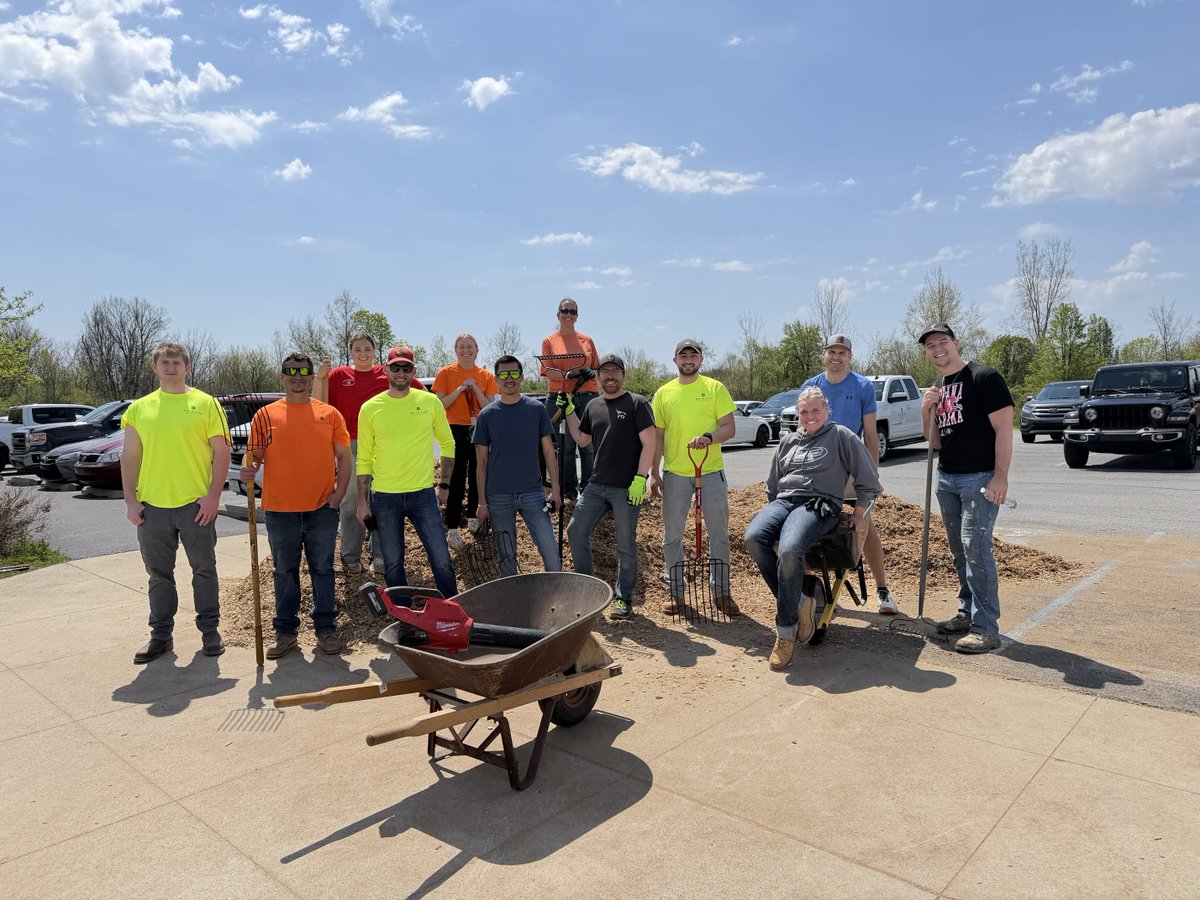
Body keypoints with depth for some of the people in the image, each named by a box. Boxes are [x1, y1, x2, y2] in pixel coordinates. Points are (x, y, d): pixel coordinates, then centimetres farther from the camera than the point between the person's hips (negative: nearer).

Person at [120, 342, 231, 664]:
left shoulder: (206, 403, 0)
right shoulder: (140, 408, 8)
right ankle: (161, 634, 24)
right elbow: (130, 457, 10)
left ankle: (209, 628, 20)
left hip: (196, 504, -3)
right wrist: (130, 500, 2)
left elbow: (221, 452, -3)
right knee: (159, 574, 12)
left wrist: (213, 496, -10)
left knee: (204, 569, 7)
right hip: (152, 505, 3)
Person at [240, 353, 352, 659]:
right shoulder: (266, 415, 5)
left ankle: (326, 629, 17)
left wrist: (339, 492, -4)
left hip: (321, 508, 0)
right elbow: (255, 455, 6)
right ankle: (286, 631, 20)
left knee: (322, 570, 7)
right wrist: (249, 470, -17)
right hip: (280, 508, 0)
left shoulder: (329, 414, 5)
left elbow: (344, 456, 6)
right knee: (285, 572, 10)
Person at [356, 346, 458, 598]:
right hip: (384, 497, 1)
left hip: (423, 494, 0)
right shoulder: (370, 408, 0)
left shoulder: (430, 402, 0)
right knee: (392, 565, 10)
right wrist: (363, 501, 3)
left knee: (442, 561, -1)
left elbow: (447, 444, 10)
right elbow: (364, 459, 5)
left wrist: (444, 484, 7)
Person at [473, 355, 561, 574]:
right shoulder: (487, 415, 2)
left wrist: (555, 488, 0)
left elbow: (548, 451, 6)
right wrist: (482, 501, 2)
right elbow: (482, 462, 4)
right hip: (498, 497, 0)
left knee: (550, 550, -4)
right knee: (506, 557, 9)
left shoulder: (536, 409, 2)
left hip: (532, 492, 0)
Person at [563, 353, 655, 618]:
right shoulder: (593, 406, 13)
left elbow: (648, 443, -9)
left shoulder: (637, 403, -4)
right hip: (596, 485, 6)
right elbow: (582, 440, 22)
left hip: (626, 488, -6)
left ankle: (624, 598, 17)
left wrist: (640, 478, -16)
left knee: (626, 545, 4)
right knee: (576, 532, 3)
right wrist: (569, 410, 14)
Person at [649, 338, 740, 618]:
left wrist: (709, 437, -23)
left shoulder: (715, 388, 2)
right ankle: (674, 592, 20)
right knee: (672, 536, 7)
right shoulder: (663, 393, 7)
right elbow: (657, 435, 9)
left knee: (719, 535, 6)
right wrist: (654, 473, 4)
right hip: (675, 474, 1)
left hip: (711, 472, -1)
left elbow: (729, 427, -2)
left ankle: (721, 592, 18)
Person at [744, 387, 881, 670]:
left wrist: (859, 515, 8)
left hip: (819, 505, -5)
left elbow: (868, 480, 10)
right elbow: (772, 484, 31)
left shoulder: (841, 436, 9)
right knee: (753, 537, -31)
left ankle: (786, 630, -21)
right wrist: (771, 513, 24)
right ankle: (800, 597, -14)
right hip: (783, 501, 5)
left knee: (789, 550, -36)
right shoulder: (788, 440, 24)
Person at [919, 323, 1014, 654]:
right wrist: (926, 410, -1)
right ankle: (967, 613, 25)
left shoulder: (984, 377, -8)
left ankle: (986, 628, -4)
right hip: (947, 478, 8)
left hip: (980, 478, -8)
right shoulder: (940, 388, 15)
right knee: (959, 551, 13)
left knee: (975, 549, -10)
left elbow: (1003, 428, -14)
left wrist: (1000, 476, -21)